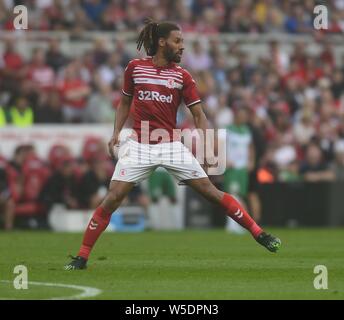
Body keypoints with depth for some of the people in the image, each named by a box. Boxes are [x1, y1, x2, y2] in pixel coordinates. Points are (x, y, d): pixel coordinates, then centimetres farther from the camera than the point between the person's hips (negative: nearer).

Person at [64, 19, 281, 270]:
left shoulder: (182, 77, 2)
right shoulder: (135, 68, 2)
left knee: (211, 191, -5)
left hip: (171, 145, 1)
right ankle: (82, 256, -1)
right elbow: (125, 103, 16)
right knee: (112, 199, -10)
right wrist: (116, 133, 2)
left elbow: (199, 115, 3)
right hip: (139, 145, 0)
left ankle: (258, 233, 3)